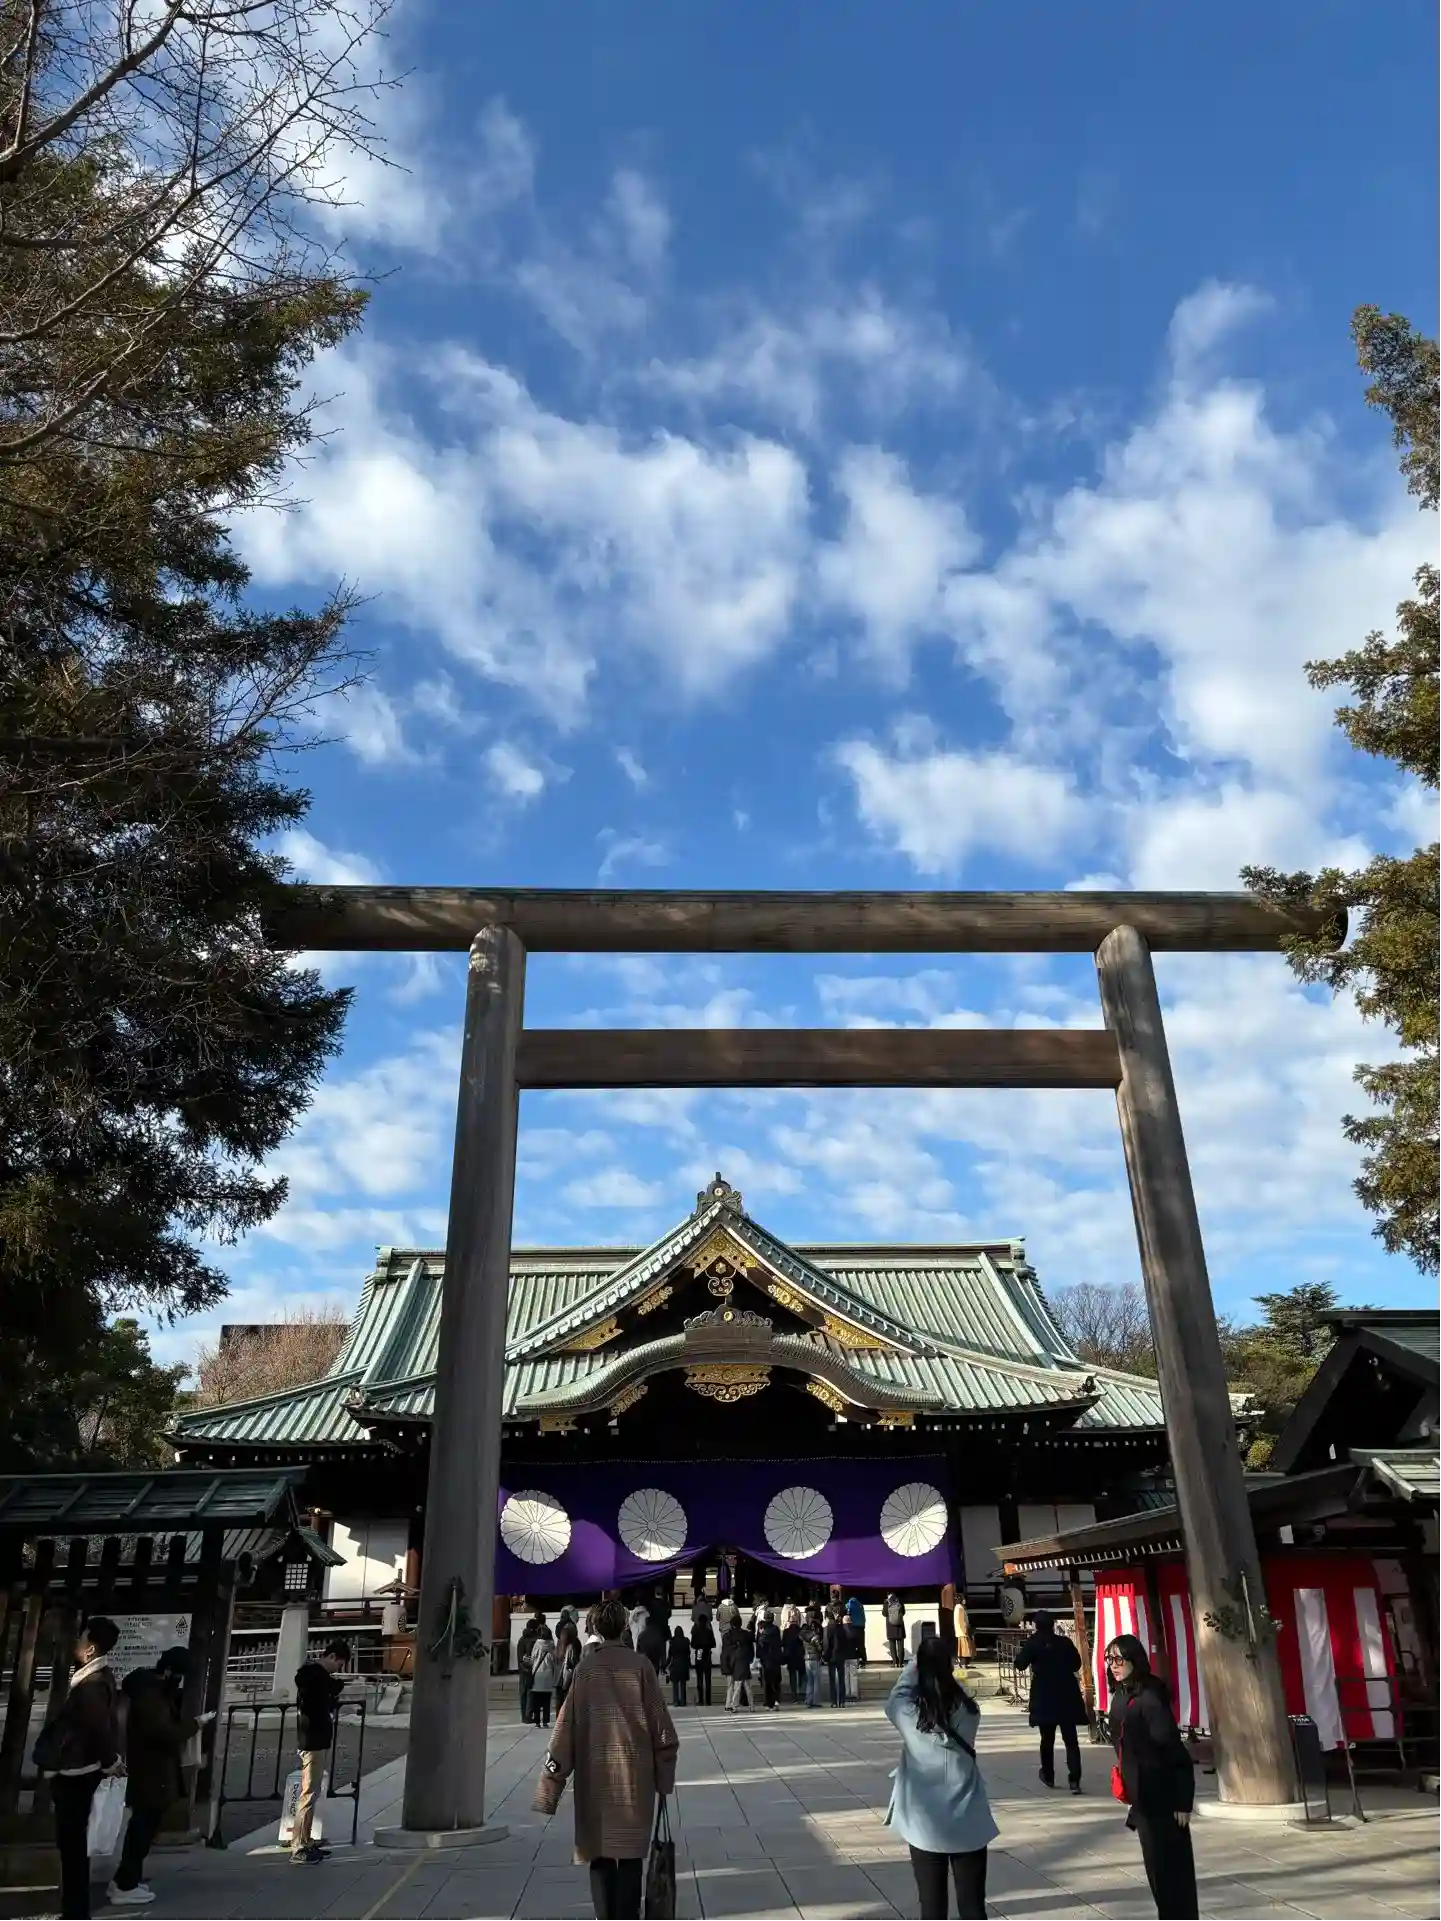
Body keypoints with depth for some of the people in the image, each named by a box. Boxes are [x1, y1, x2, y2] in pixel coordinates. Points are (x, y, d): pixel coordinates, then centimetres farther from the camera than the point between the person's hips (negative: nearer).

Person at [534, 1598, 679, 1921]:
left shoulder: (586, 1669, -4)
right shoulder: (640, 1665, -3)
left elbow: (567, 1728, -3)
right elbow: (660, 1724, -1)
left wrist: (552, 1782, 2)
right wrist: (664, 1774, 8)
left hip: (596, 1775, 0)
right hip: (635, 1774, 0)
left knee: (599, 1850, 11)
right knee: (631, 1852, 9)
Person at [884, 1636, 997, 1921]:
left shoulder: (909, 1711, -15)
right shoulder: (967, 1710, -14)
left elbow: (893, 1701, 6)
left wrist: (914, 1665, 15)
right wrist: (943, 1667, 14)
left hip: (925, 1825, -1)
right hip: (968, 1823, 1)